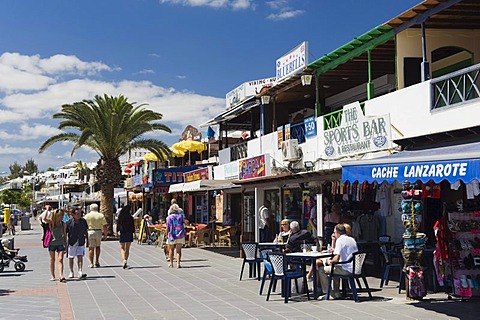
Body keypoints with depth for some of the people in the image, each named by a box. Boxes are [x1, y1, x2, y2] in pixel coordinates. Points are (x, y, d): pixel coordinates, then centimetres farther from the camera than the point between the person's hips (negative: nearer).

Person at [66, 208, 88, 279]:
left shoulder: (83, 221, -2)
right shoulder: (69, 222, -12)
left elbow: (85, 232, 10)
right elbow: (65, 233, -5)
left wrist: (87, 241, 13)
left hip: (81, 243, 1)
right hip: (72, 243, -1)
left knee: (80, 257, -10)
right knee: (71, 258, 11)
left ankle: (80, 272, -16)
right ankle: (71, 273, 26)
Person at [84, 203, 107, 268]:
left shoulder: (87, 216, 0)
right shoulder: (101, 215, 2)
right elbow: (104, 226, -1)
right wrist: (105, 235, 4)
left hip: (90, 232, -2)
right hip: (99, 232, 2)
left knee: (91, 248, 2)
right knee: (97, 246, 20)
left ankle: (91, 263, 0)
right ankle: (97, 261, 16)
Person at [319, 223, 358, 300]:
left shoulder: (340, 240, -12)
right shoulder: (352, 239, 14)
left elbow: (336, 259, -19)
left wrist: (330, 261, 2)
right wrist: (336, 250, 32)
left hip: (346, 270, -9)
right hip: (354, 269, 9)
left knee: (322, 270, 3)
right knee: (335, 268, 36)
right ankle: (336, 293, 32)